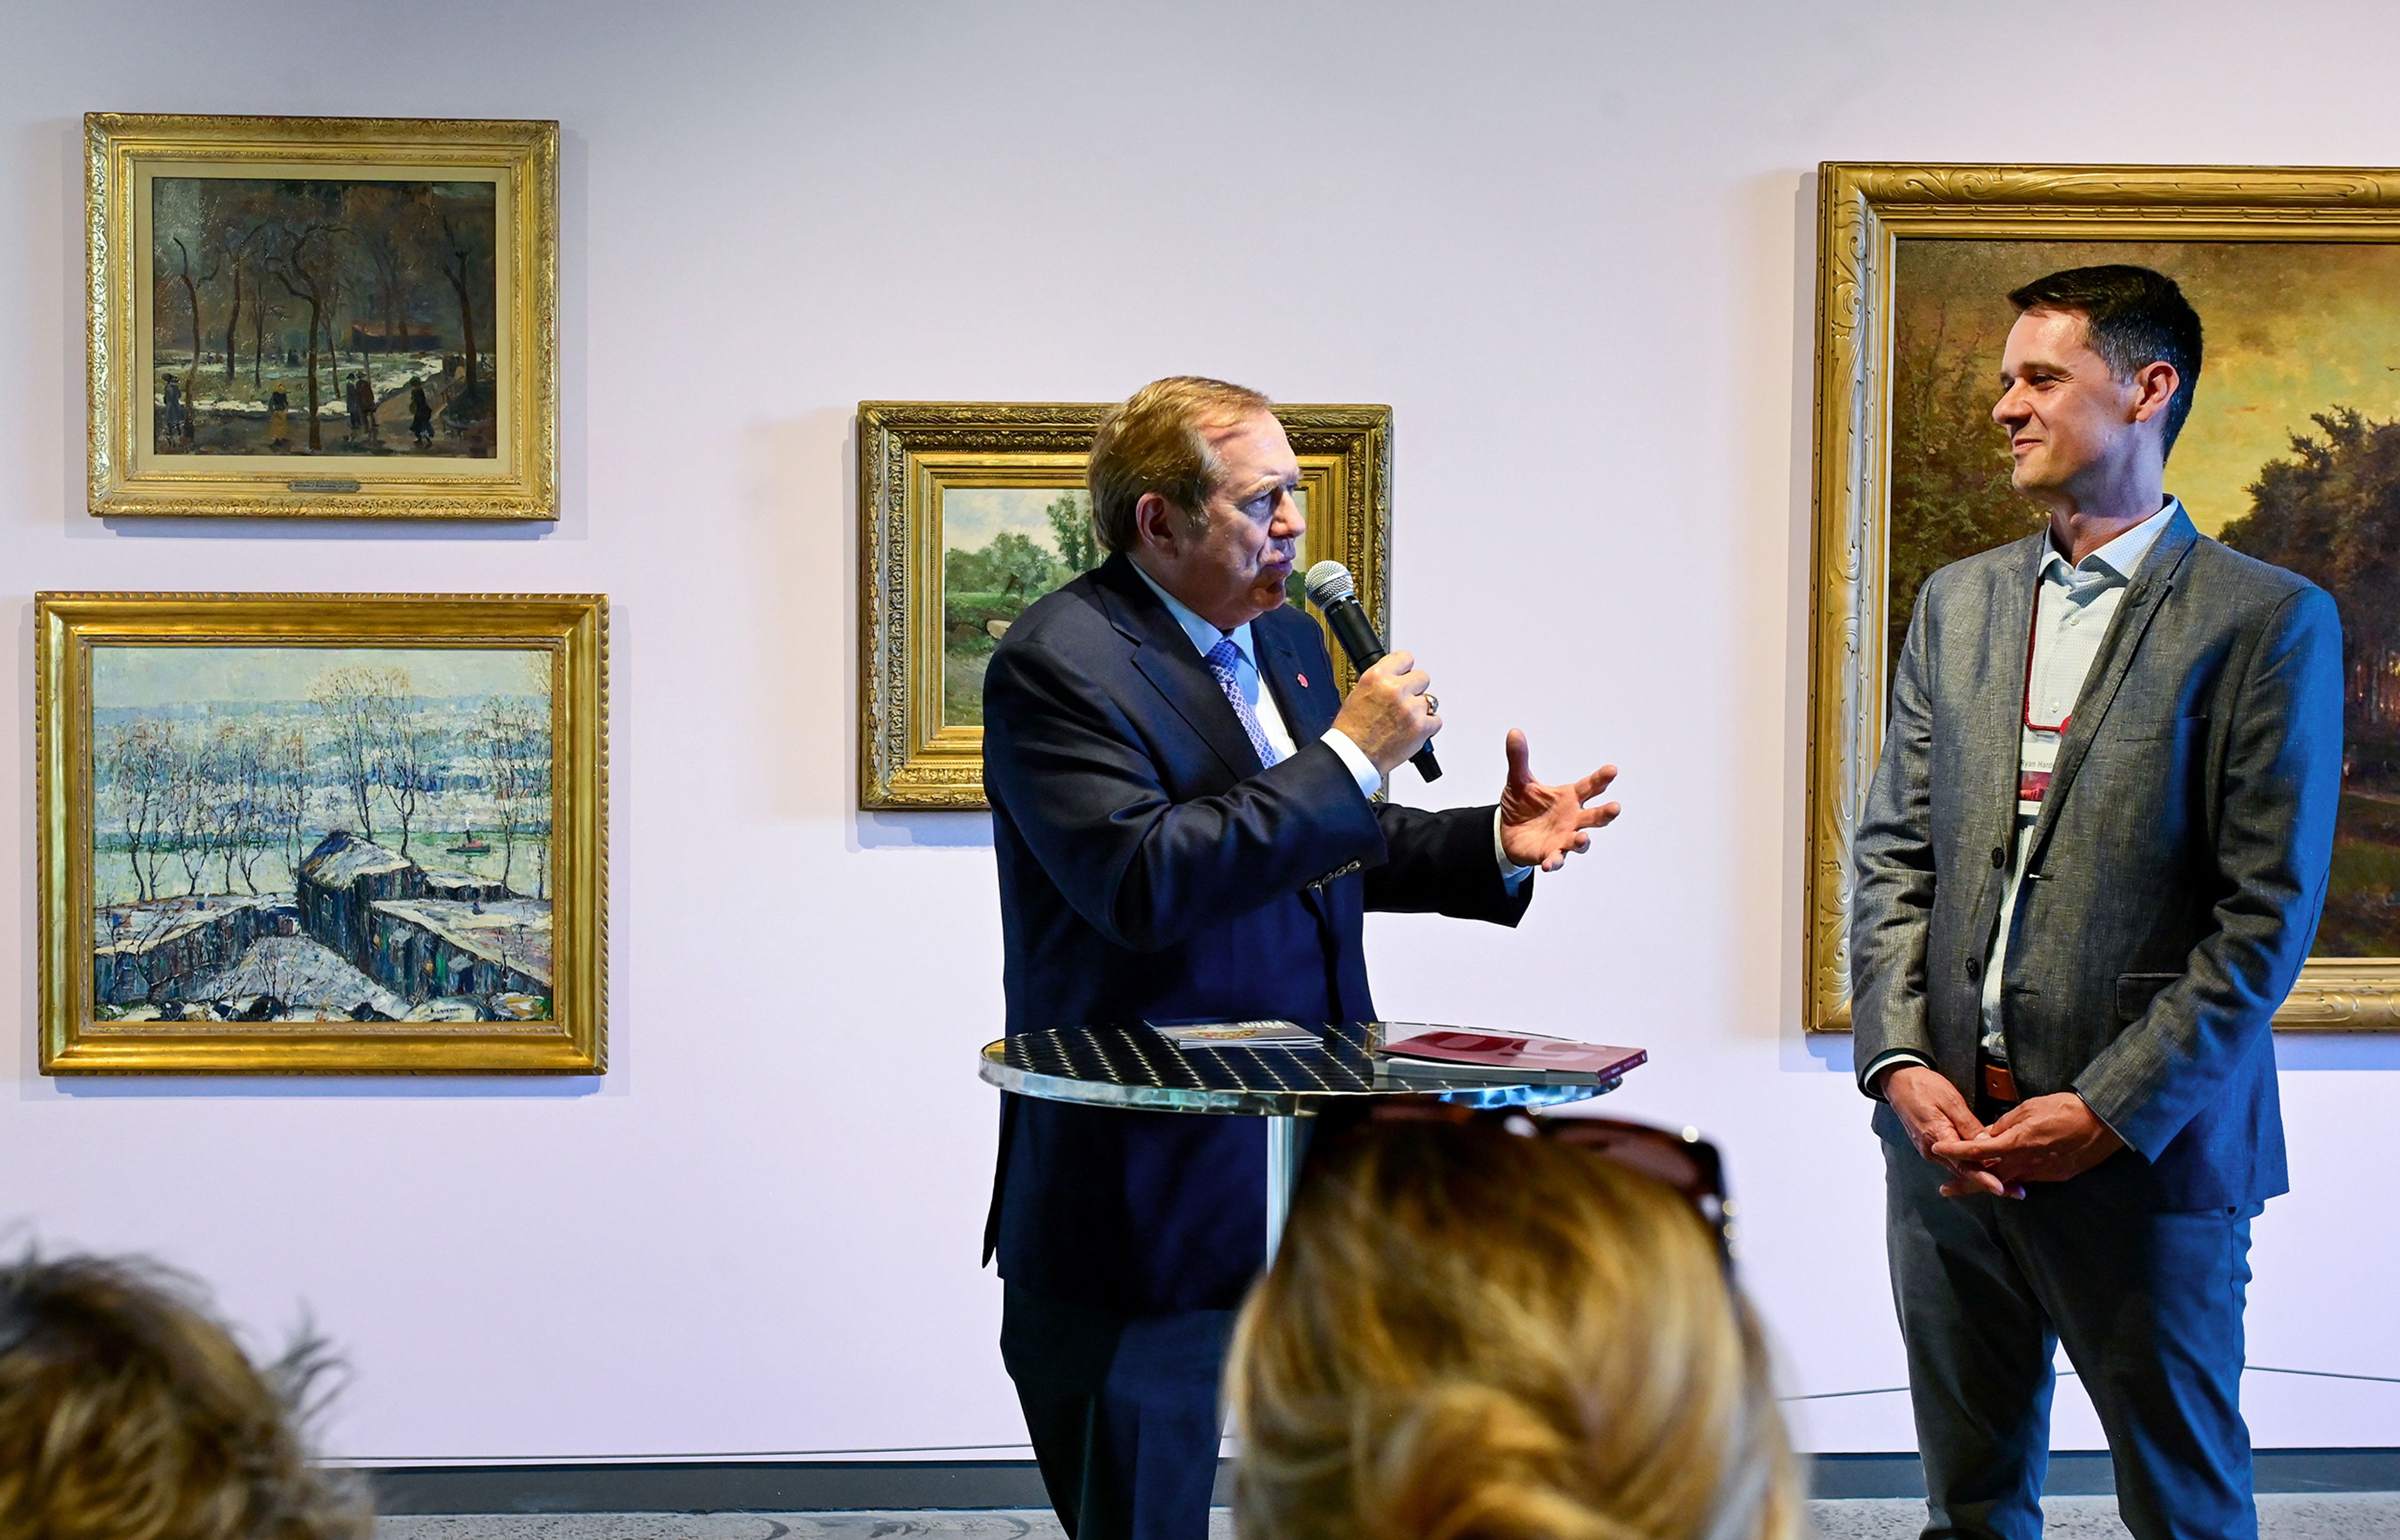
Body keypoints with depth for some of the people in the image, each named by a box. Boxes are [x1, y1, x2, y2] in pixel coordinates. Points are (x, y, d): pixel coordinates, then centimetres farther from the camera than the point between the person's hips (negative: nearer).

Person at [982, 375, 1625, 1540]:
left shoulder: (1286, 639, 12)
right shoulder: (1058, 662, -15)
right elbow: (1140, 882, -27)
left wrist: (1493, 843, 5)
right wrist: (1350, 756, -24)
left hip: (1304, 1175, 8)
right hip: (1147, 1197, -8)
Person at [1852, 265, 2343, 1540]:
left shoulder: (2269, 622, -6)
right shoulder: (1958, 602, 12)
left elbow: (2269, 914, -10)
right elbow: (1893, 855, 9)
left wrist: (2109, 1113, -14)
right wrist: (1901, 1065, -4)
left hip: (2145, 1151, -5)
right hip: (1946, 1135, 5)